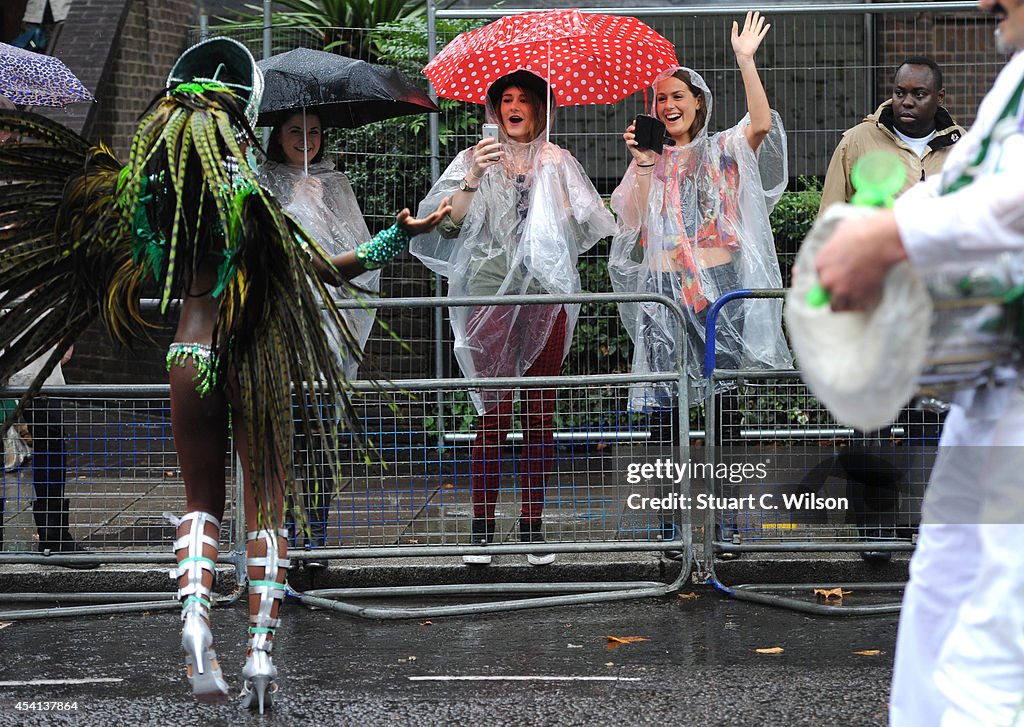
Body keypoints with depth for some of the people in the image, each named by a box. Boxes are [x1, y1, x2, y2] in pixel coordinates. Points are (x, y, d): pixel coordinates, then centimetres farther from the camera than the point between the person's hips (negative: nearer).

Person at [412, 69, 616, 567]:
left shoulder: (558, 162, 13)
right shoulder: (477, 158, 8)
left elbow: (585, 228, 7)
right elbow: (448, 225, -2)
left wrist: (555, 180, -4)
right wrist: (472, 180, -16)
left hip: (547, 296, 2)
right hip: (491, 295, -2)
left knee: (540, 413, 3)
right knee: (494, 412, -6)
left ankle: (533, 526, 9)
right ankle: (482, 529, -1)